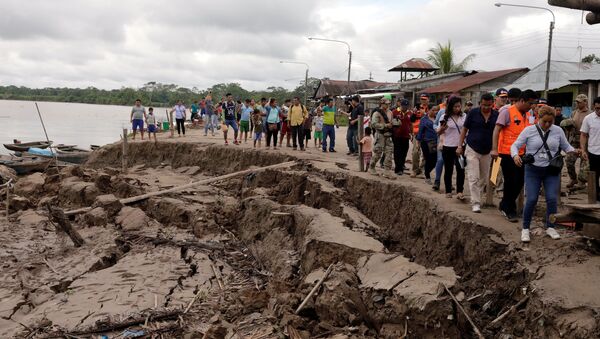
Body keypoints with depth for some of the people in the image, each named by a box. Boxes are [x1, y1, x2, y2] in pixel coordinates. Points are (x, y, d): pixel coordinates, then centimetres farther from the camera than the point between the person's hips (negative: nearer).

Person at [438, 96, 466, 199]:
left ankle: (460, 192, -5)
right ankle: (448, 191, 18)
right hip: (448, 147, -1)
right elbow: (439, 133, 3)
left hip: (460, 146, 1)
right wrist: (442, 128, -18)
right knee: (448, 170, 8)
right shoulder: (445, 117, -2)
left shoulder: (464, 116, 3)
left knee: (461, 169, -7)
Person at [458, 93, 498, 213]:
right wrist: (460, 146, -1)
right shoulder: (473, 113, -5)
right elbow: (464, 129, 2)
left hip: (487, 152, 3)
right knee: (473, 178, -9)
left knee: (484, 179, 12)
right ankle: (475, 203, -8)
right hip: (472, 150, -3)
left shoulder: (496, 115, 1)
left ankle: (477, 198, 28)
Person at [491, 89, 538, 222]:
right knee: (511, 182, -1)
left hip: (521, 154, 7)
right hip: (508, 153, -7)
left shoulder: (528, 115, 13)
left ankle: (504, 205, 27)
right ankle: (510, 211, 13)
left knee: (519, 182, 10)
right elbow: (497, 130, -12)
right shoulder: (507, 112, -8)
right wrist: (494, 149, -20)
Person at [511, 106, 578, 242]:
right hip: (533, 170, -2)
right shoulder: (529, 130, -5)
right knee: (531, 200, -7)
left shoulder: (558, 131, 2)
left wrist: (573, 151, -10)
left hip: (551, 171, 2)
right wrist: (515, 155, -25)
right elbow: (515, 145, -4)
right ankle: (525, 229, 9)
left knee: (552, 199, -3)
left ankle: (550, 227, 18)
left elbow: (566, 146, 13)